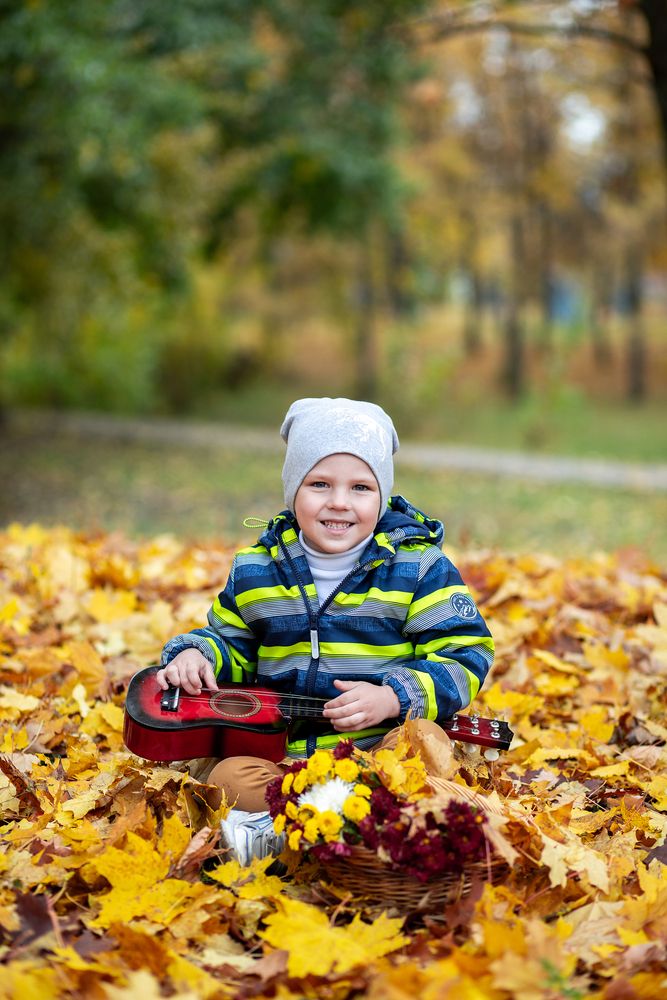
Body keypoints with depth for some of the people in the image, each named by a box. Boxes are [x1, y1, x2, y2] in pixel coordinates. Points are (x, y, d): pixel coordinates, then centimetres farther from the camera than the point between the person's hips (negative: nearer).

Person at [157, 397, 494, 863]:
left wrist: (395, 698, -18)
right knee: (228, 778, -26)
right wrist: (195, 654, 3)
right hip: (279, 751, 3)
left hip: (381, 743, -2)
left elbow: (463, 655, -3)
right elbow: (231, 641, 26)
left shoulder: (419, 565, 1)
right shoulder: (254, 570, 11)